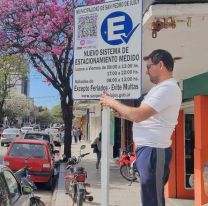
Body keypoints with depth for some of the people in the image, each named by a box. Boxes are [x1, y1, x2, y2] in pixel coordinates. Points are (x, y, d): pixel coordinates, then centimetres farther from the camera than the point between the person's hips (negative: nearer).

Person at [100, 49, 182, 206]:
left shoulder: (167, 88, -17)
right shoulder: (163, 87, 18)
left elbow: (138, 115, -23)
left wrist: (113, 103, -9)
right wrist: (123, 115, 10)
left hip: (153, 150, -11)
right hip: (147, 148, 11)